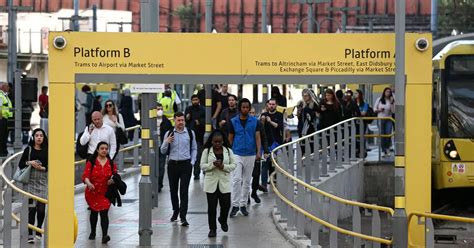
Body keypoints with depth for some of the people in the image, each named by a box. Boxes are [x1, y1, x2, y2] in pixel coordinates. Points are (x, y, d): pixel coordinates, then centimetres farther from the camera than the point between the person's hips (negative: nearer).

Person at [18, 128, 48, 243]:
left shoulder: (47, 150, 5)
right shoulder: (28, 149, 3)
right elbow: (20, 164, 4)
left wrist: (43, 168, -13)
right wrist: (29, 162, -13)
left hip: (43, 182, 1)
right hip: (30, 182, -1)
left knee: (41, 208, 0)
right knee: (31, 208, -9)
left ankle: (39, 230, 22)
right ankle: (30, 234, -7)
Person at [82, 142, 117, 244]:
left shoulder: (111, 163, 1)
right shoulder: (91, 162, -7)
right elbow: (85, 175, -15)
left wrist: (112, 180, -12)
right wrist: (88, 183, -36)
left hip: (105, 193, 0)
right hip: (92, 192, 0)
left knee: (104, 213, -13)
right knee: (94, 212, 19)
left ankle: (104, 236, -21)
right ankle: (93, 232, 41)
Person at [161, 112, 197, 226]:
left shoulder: (190, 133, 3)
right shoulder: (169, 134, 3)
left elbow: (194, 149, 11)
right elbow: (163, 151, 6)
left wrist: (192, 162, 0)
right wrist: (167, 142, -12)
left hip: (186, 164, -2)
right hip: (173, 164, 2)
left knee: (184, 190, -8)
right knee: (173, 189, 12)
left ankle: (183, 217, -9)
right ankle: (175, 211, 33)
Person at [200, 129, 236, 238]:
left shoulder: (228, 151, 3)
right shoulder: (206, 151, 1)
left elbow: (233, 165, 3)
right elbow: (202, 166, -1)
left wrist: (223, 166, -15)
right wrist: (213, 165, -18)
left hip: (225, 183, 1)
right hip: (211, 183, -1)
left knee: (226, 205, -1)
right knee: (211, 207, 2)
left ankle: (223, 220, 31)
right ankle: (212, 228, 12)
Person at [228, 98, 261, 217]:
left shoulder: (255, 121, 2)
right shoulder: (233, 121, 2)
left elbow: (257, 137, 1)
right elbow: (230, 138, 7)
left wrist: (258, 152, -10)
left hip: (250, 155, 1)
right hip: (237, 154, -1)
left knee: (247, 181, 8)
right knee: (236, 179, -11)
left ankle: (243, 205, 16)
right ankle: (235, 205, -10)